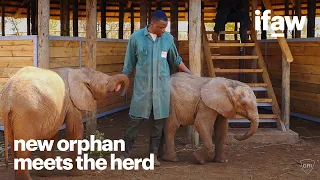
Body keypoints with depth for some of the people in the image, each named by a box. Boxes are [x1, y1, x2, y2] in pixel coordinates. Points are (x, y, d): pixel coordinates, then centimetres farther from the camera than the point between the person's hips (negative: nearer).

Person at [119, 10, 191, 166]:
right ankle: (125, 153, 11)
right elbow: (129, 64, 4)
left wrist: (190, 74, 15)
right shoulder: (136, 37, -4)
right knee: (136, 119, -1)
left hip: (162, 86, 2)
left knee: (159, 121, 5)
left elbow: (176, 60, 16)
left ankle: (153, 154, 15)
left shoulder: (168, 39, 2)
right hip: (142, 86, -2)